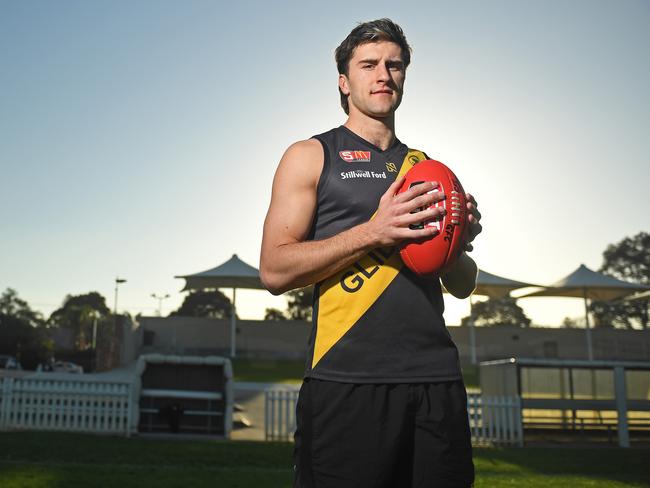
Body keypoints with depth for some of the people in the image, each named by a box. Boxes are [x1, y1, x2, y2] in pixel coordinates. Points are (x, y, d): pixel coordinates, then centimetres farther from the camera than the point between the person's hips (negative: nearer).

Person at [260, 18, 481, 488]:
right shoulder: (311, 156, 5)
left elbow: (463, 286, 19)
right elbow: (275, 270, -6)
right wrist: (373, 232, -16)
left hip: (438, 378, 5)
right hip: (348, 380, -4)